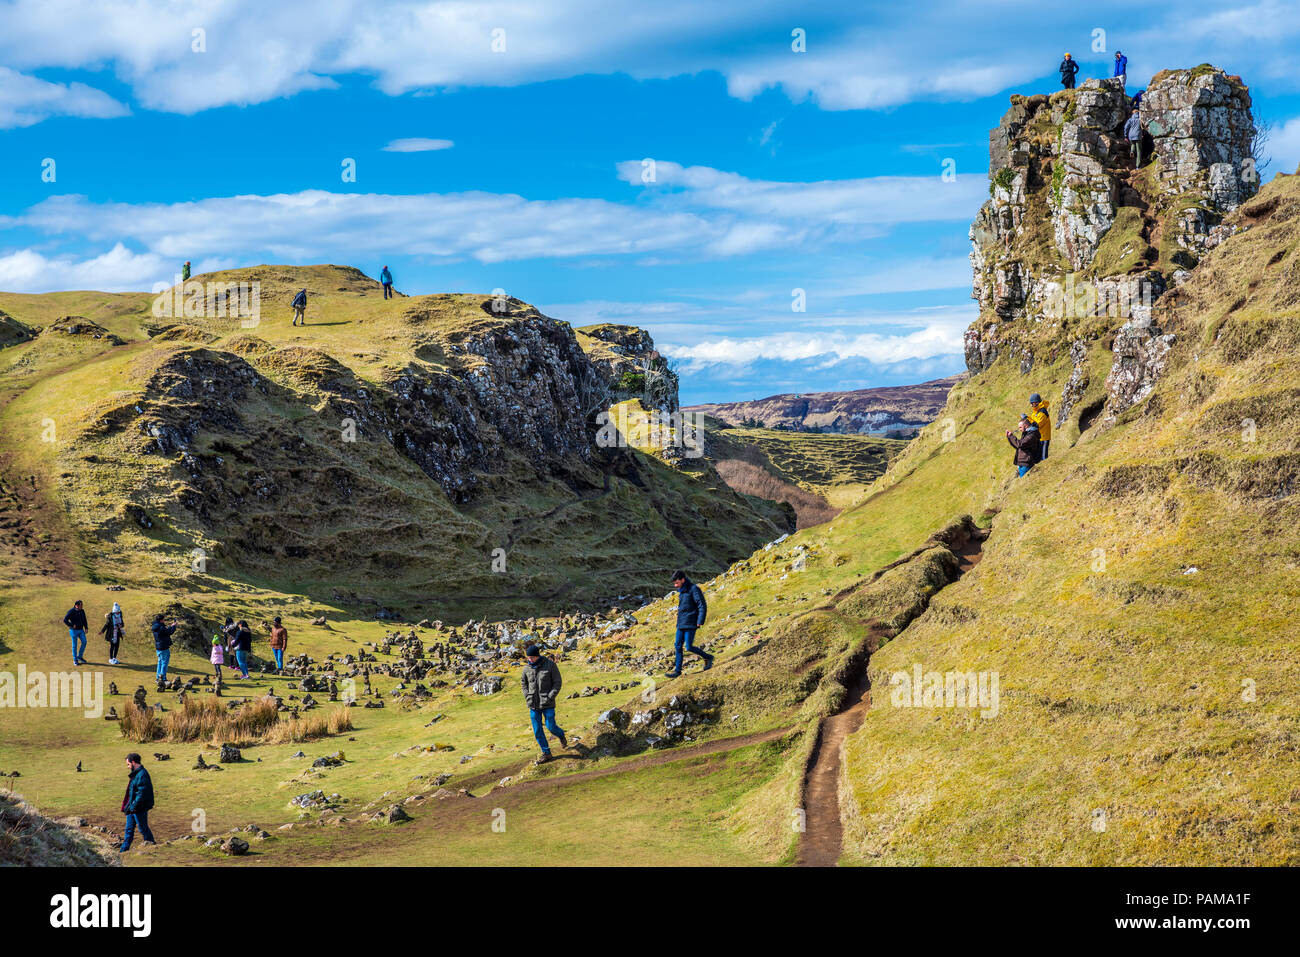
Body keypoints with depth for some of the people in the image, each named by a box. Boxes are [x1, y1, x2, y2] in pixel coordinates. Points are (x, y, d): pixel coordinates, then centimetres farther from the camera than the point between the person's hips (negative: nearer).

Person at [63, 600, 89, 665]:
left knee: (84, 642, -8)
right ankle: (75, 660, 12)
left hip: (81, 630, 5)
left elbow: (84, 620, 15)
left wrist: (86, 628, 5)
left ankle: (80, 656, 9)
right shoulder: (71, 611, -14)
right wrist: (72, 625, -19)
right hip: (74, 630, -5)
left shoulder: (82, 611, 5)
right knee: (75, 645, 1)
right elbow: (65, 620, -18)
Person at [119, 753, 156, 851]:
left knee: (143, 829, 1)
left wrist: (133, 807, -23)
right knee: (129, 829, 14)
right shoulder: (135, 774, 13)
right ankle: (124, 850, 20)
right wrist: (128, 806, 17)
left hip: (140, 809, -10)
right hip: (132, 807, 10)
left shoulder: (142, 775, -20)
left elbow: (142, 794, -24)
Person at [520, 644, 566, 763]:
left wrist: (550, 697, -13)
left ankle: (561, 735, 34)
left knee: (550, 726, -1)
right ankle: (546, 753, 18)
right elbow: (524, 683, 17)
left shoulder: (550, 665, -9)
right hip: (533, 705, 4)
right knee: (537, 731, 5)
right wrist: (527, 697, 3)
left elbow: (557, 682, -5)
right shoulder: (527, 668, 1)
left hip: (547, 704, -4)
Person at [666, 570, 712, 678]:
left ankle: (708, 658, 13)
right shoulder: (682, 590, 11)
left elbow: (702, 606, -15)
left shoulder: (694, 589, -14)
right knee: (678, 645, 7)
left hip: (690, 624, -8)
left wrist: (700, 621, -19)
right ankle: (677, 670, 14)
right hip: (681, 624, 8)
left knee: (689, 647, -7)